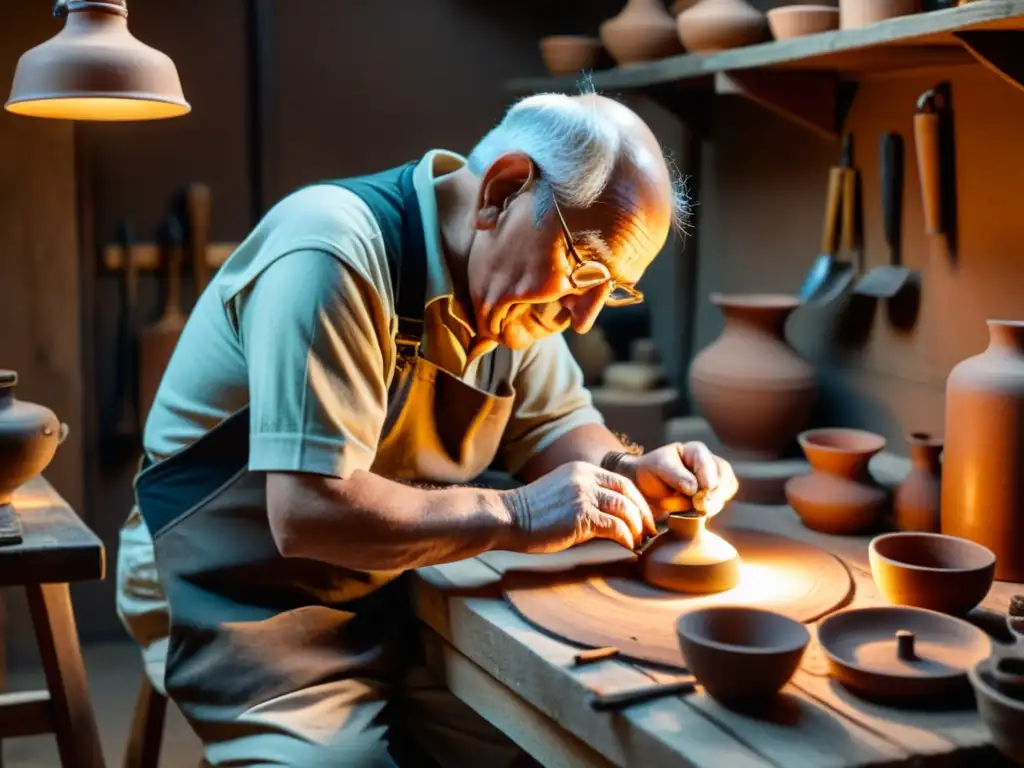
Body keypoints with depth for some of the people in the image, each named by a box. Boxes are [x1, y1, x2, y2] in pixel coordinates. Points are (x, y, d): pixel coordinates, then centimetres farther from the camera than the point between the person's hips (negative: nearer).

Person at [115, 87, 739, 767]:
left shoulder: (507, 285, -1)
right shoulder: (335, 255, -26)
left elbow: (554, 424, 10)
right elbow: (308, 514, -31)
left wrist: (629, 472, -10)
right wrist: (513, 516, -26)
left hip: (394, 602, 7)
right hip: (248, 613, -6)